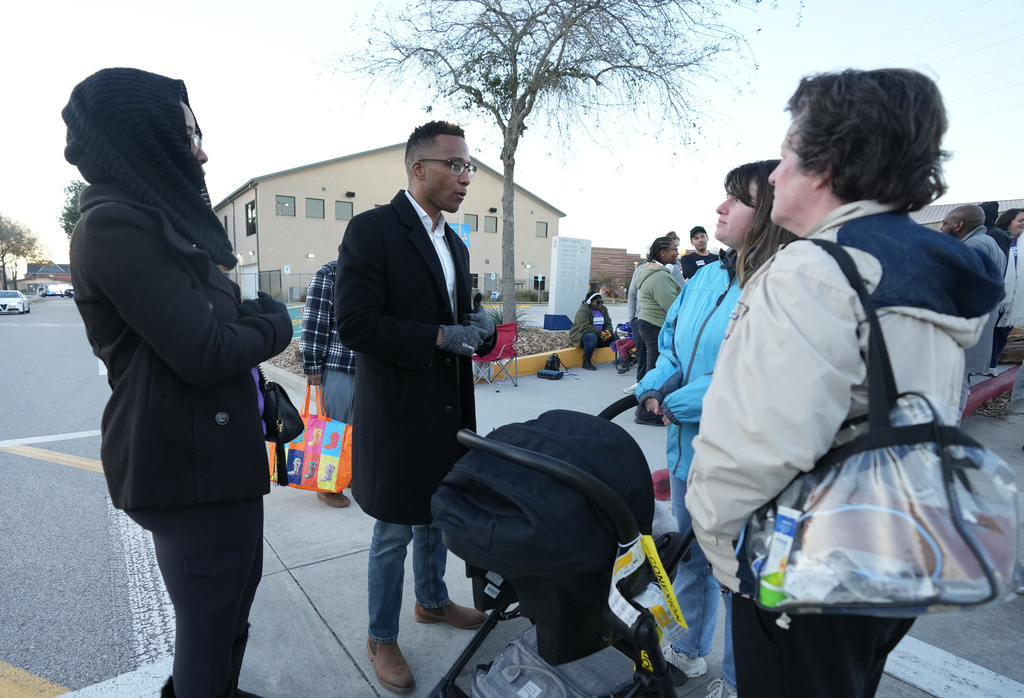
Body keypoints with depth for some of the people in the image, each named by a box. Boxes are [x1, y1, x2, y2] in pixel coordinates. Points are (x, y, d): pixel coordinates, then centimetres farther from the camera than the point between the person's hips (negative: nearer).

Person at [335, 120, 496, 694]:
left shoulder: (456, 245, 12)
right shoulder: (372, 230, -13)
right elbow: (355, 325, -20)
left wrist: (479, 329, -5)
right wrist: (440, 337, -22)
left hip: (450, 410, 7)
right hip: (398, 414, -7)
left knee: (438, 518, 23)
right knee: (395, 531, 9)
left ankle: (432, 601, 47)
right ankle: (382, 638, 32)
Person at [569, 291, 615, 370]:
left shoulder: (603, 309, 11)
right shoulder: (583, 311, -15)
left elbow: (608, 324, 13)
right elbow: (584, 327, -27)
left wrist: (608, 331, -12)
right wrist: (600, 333, -28)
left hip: (599, 335, 7)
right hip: (581, 336, -7)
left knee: (614, 337, -10)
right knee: (592, 337, -40)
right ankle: (586, 362, -31)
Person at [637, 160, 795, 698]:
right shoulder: (706, 278, 4)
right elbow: (670, 341, 11)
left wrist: (679, 403, -21)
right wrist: (653, 388, -7)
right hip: (688, 450, 8)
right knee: (690, 554, 25)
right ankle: (689, 649, 50)